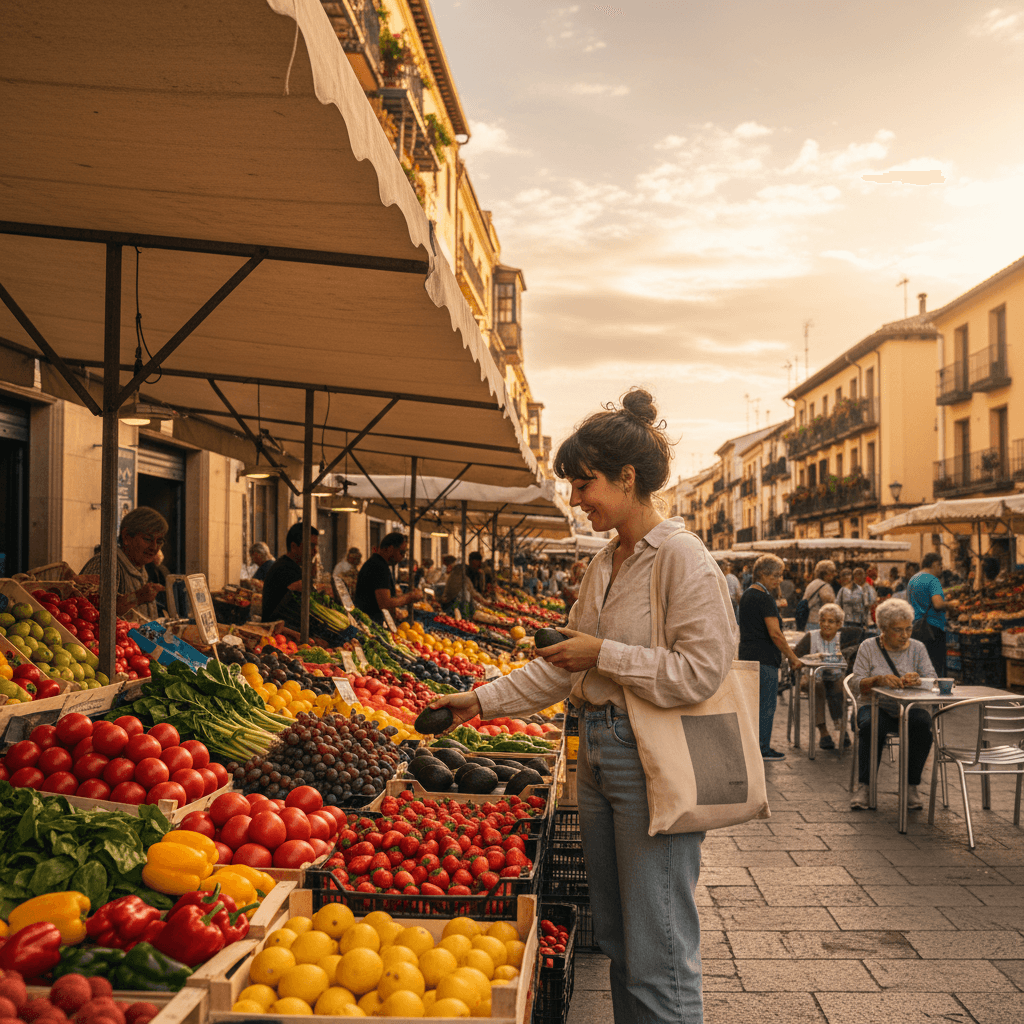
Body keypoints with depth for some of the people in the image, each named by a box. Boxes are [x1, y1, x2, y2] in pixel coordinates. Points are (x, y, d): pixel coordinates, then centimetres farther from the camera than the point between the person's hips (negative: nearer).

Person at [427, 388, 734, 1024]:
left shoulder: (681, 558, -12)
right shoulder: (604, 564, 13)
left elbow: (701, 670, -19)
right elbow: (561, 668, 17)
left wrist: (603, 653, -15)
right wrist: (481, 701, 13)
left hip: (653, 764, -8)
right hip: (598, 753, 9)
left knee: (659, 956, -2)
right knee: (616, 940, 16)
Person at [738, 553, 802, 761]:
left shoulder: (747, 595, 14)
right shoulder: (764, 598, -15)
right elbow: (775, 633, -20)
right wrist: (793, 657, -13)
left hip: (747, 656, 9)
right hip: (764, 658, -9)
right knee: (766, 705, -1)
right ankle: (762, 749, 4)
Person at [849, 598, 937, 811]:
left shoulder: (917, 648, 9)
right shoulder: (868, 647, 3)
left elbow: (932, 681, -2)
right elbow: (856, 684, -6)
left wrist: (917, 679, -26)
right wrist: (879, 679, -27)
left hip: (910, 708, 2)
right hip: (875, 707, -2)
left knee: (922, 725, -32)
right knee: (871, 726, -35)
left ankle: (911, 786, -19)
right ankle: (864, 785, -23)